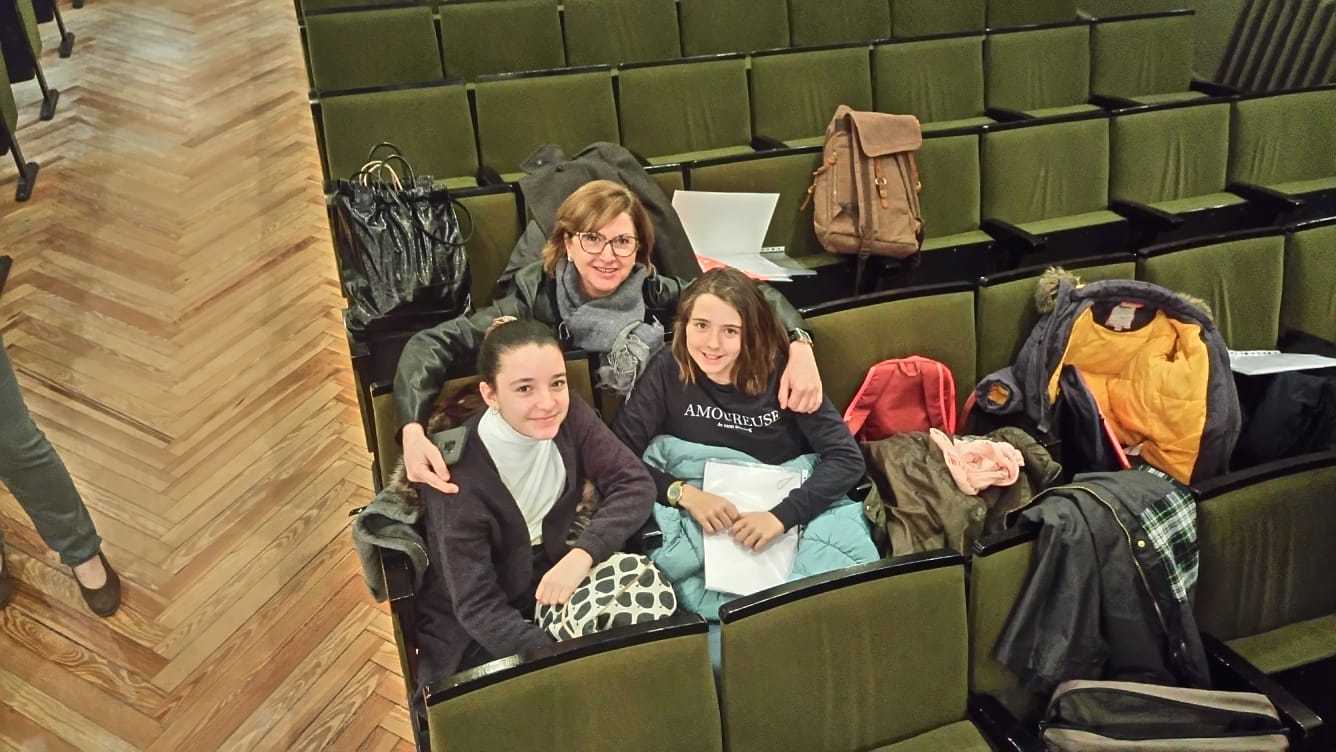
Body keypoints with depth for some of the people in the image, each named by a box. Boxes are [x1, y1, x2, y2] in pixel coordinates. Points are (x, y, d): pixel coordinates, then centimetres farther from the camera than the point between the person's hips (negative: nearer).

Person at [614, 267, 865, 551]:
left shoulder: (779, 372, -9)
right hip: (705, 529, 0)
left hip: (790, 514, 0)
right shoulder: (667, 371, -8)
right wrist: (684, 493, -24)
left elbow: (847, 458, -12)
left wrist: (783, 515, -24)